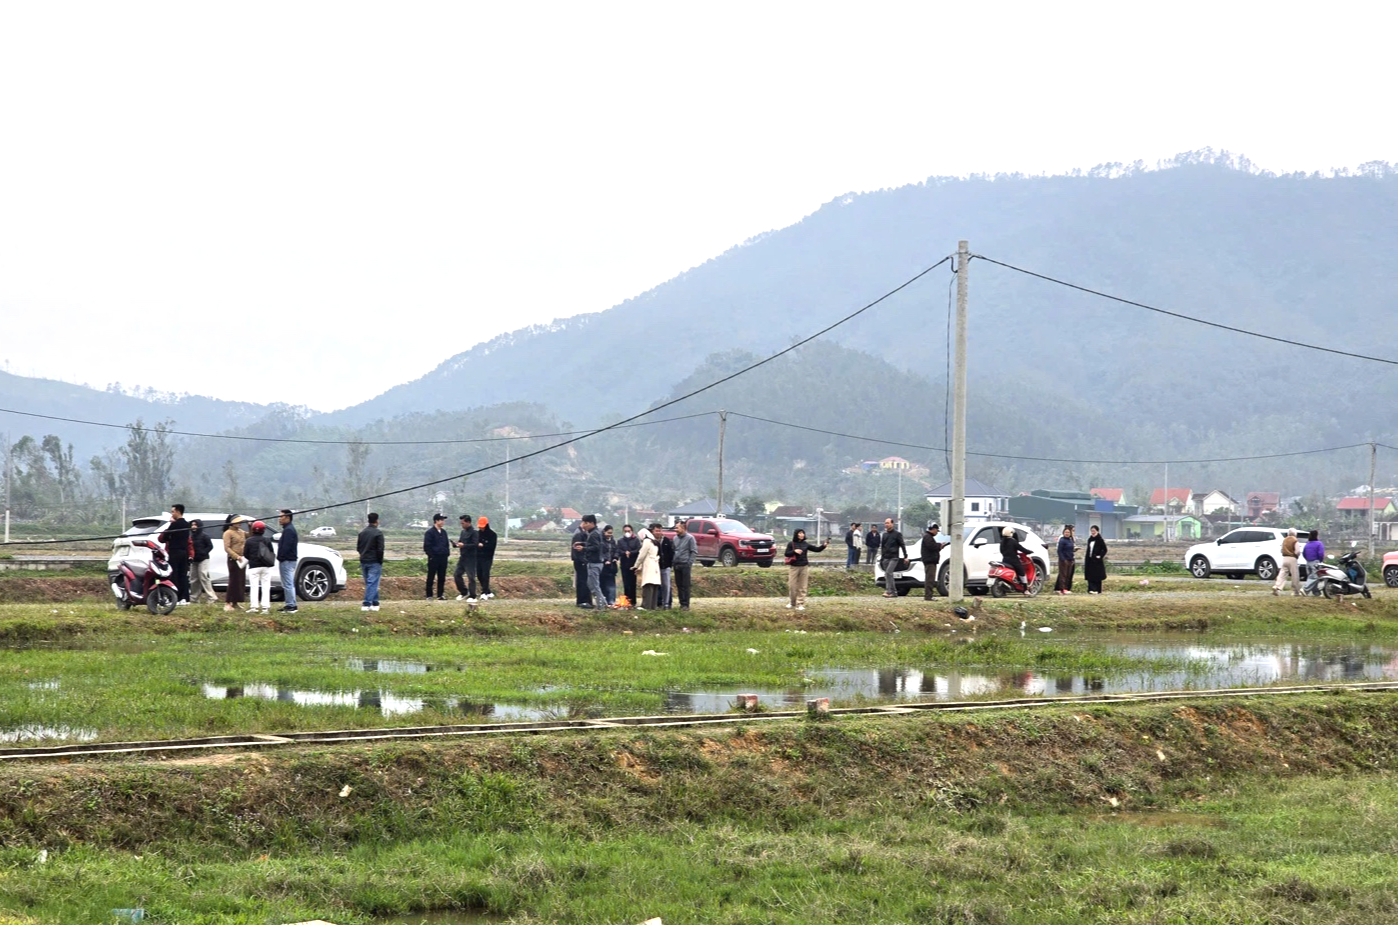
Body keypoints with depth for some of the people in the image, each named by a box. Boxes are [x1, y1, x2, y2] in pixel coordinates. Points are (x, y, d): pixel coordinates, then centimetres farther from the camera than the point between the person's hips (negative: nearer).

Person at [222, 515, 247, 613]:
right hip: (233, 560, -8)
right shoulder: (228, 533, -8)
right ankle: (227, 603, -9)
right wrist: (236, 556, -24)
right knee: (234, 581, -11)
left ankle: (235, 603, 15)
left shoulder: (241, 532, 18)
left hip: (242, 560, 8)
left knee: (241, 581, 8)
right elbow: (227, 548, -16)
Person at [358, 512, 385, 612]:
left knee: (369, 583, 13)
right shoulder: (378, 533, -11)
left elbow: (358, 547, 13)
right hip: (374, 562, -6)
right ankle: (367, 604, -14)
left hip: (364, 561, 6)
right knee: (372, 583, -6)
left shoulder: (362, 533, 9)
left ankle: (375, 603, 17)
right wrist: (380, 561, -5)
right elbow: (380, 549, -15)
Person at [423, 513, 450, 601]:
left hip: (443, 558, 6)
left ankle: (440, 595, 13)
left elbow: (447, 544, 21)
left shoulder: (443, 532, 14)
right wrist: (431, 556, -14)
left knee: (442, 578, 7)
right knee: (431, 577, 0)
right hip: (434, 559, -6)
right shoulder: (430, 532, -7)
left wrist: (448, 555, 10)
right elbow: (427, 546, -9)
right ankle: (429, 596, 4)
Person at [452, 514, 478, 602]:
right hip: (462, 557, 9)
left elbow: (475, 545, -20)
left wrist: (463, 545, -24)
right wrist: (456, 544, -2)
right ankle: (464, 593, 24)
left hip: (470, 558, -9)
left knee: (470, 577, -6)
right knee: (457, 575, 11)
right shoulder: (463, 532, 13)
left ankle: (472, 596, 1)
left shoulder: (473, 532, -13)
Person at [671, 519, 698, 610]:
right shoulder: (675, 538, 12)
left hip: (685, 565, -6)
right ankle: (682, 603, 13)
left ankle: (685, 604, -3)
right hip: (676, 565, 6)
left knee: (685, 586, -5)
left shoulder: (690, 538, -5)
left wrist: (689, 563, -12)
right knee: (679, 585, 7)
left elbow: (694, 552, -6)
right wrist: (672, 563, 9)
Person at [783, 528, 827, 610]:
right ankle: (791, 602, 18)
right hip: (794, 567, -2)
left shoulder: (805, 544, 6)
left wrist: (823, 545, -9)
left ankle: (800, 604, 7)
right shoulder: (791, 544, 0)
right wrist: (794, 551, -19)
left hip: (804, 567, 2)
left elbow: (817, 549, 7)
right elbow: (786, 554, -3)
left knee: (802, 587, 2)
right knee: (792, 586, 0)